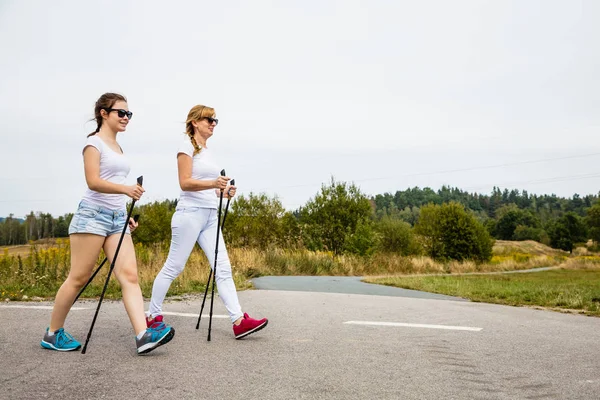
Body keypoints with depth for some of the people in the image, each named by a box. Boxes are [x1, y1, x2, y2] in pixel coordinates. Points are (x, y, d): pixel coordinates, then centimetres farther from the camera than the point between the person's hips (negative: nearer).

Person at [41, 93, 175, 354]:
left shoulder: (117, 147, 19)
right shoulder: (94, 142, -5)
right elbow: (93, 182, -17)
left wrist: (126, 214, 19)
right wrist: (126, 189, -32)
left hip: (117, 218, 7)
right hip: (93, 215, -7)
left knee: (129, 275, -7)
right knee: (78, 278, -1)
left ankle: (143, 335, -15)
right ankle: (52, 334, 16)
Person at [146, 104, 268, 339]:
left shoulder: (207, 150, 19)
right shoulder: (187, 146, -5)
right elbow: (185, 183, -15)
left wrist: (223, 191, 4)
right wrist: (213, 183, -28)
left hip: (210, 215, 8)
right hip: (190, 213, -8)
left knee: (223, 267, -2)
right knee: (173, 267, 0)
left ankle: (239, 321, -5)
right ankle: (152, 316, 15)